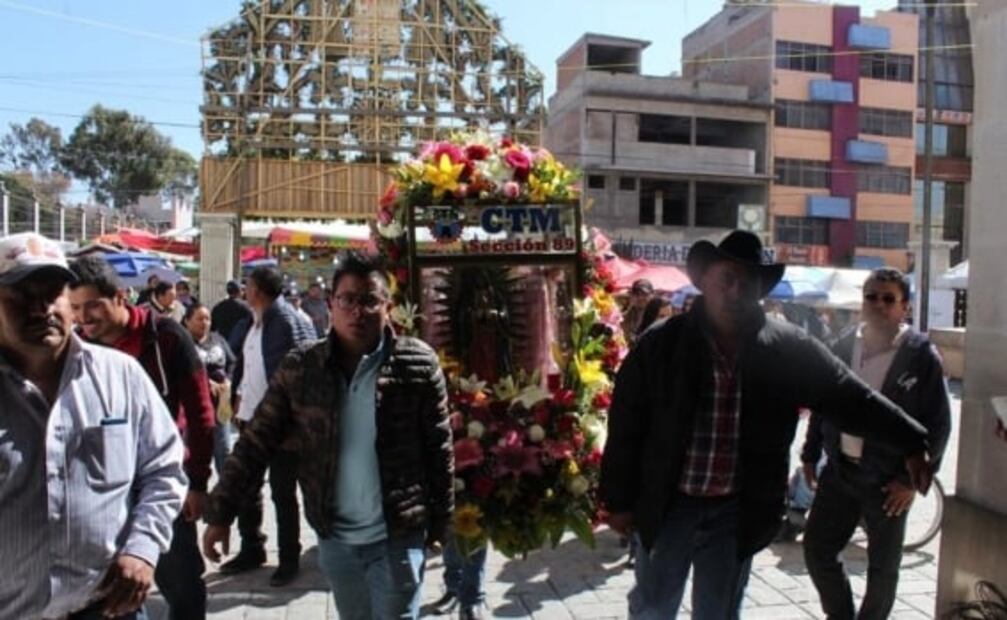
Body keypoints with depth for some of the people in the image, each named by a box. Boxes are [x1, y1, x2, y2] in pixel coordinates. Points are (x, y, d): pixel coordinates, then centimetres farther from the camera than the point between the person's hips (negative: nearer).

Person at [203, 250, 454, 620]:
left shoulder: (418, 364, -11)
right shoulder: (300, 368, -5)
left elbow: (438, 449, -6)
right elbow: (257, 444, -2)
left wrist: (439, 523, -3)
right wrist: (221, 513, -5)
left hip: (397, 538, -3)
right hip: (334, 539, 3)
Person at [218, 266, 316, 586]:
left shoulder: (291, 323, -17)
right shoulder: (250, 324, 8)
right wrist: (238, 398, 7)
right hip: (250, 419, 8)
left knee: (282, 493, 5)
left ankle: (289, 559, 21)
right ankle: (251, 549, 36)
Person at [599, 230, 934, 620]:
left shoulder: (787, 349, -5)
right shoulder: (659, 345, -9)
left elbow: (850, 398, 1)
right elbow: (625, 427, -5)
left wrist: (911, 444, -4)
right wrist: (618, 500, -3)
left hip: (737, 512, 1)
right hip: (667, 505, -1)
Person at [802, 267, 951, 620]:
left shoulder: (922, 356, -9)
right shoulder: (842, 348, 3)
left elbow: (938, 424, -8)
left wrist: (912, 479, -11)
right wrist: (810, 455, 10)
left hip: (888, 481, -4)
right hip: (839, 471, 4)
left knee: (883, 567, 10)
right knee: (816, 550, 8)